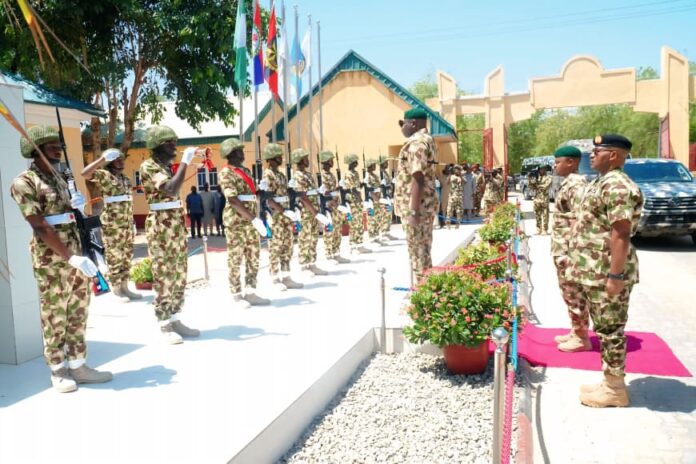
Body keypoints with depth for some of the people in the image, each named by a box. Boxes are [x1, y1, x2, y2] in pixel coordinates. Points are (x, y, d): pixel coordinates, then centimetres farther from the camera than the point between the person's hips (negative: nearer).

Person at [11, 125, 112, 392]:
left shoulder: (58, 177, 13)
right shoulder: (24, 182, -11)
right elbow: (41, 227, -19)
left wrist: (73, 205, 10)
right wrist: (72, 257, -25)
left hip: (75, 253, 7)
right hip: (50, 259, -7)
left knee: (78, 312, 11)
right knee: (54, 315, 3)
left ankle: (78, 366, 21)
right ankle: (58, 371, 16)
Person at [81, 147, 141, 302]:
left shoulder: (125, 178, 15)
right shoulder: (104, 176, -5)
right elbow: (84, 173, -24)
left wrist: (132, 223, 17)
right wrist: (103, 158, -22)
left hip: (127, 224, 7)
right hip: (112, 225, -7)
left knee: (126, 257, 10)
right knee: (114, 257, -1)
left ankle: (124, 288, 19)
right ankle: (116, 290, 7)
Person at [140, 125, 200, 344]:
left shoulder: (168, 166, 15)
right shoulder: (148, 167, -11)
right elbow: (171, 189, -26)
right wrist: (185, 162, -20)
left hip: (177, 225, 9)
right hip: (160, 226, -8)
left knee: (179, 275, 11)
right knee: (164, 276, -3)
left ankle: (174, 319, 20)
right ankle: (164, 325, 6)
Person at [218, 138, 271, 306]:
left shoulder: (245, 170, 16)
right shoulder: (226, 173, -9)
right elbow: (233, 200, -18)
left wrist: (257, 218, 9)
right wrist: (254, 219, -24)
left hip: (250, 220, 8)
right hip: (236, 221, -8)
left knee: (254, 257, 9)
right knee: (235, 258, 0)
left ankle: (250, 292, 17)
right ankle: (236, 295, 9)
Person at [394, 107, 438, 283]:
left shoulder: (417, 143, -17)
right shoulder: (426, 140, 16)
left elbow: (418, 178, -24)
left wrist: (414, 211, -25)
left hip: (417, 207, -11)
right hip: (424, 205, 11)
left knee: (418, 251, -3)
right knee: (422, 250, 16)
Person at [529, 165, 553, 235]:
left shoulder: (548, 178, 0)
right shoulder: (536, 177, 15)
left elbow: (545, 186, -14)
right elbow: (531, 186, 10)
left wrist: (537, 184, -12)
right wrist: (530, 180, -7)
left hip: (544, 199, -5)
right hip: (536, 199, 5)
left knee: (545, 216, -3)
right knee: (537, 215, 7)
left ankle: (544, 230, 0)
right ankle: (538, 230, 13)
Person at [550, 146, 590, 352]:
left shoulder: (576, 185, -17)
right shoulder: (568, 183, 13)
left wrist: (570, 253, -23)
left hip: (568, 250, -10)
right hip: (562, 249, 10)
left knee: (574, 294, 0)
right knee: (569, 293, 17)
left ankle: (582, 338, 10)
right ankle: (575, 332, 28)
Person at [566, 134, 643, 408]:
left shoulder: (617, 186, -18)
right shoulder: (602, 183, 15)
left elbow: (621, 234, -23)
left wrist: (616, 275, -25)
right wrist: (580, 265, 23)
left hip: (607, 274, -10)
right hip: (594, 272, 10)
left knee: (610, 329, 0)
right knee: (604, 329, 16)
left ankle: (615, 389, 11)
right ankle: (610, 383, 26)